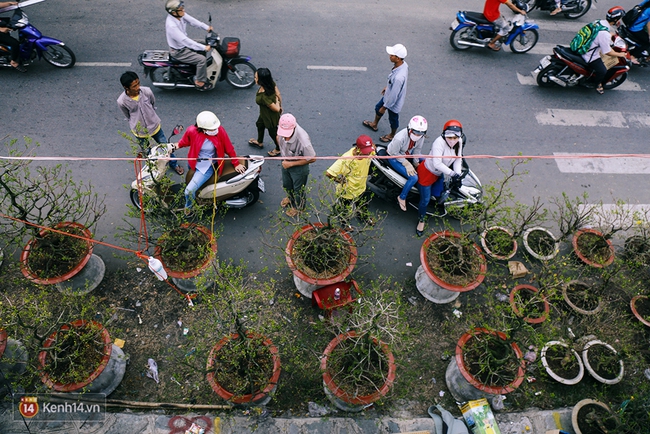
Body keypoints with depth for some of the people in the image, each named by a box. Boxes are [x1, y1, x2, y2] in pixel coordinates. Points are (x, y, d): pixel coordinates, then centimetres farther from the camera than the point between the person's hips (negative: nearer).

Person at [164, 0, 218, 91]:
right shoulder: (171, 26, -36)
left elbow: (192, 21, -4)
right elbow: (185, 41, -38)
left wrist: (207, 27, -16)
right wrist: (204, 47, -38)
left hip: (183, 44, 10)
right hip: (179, 51, -10)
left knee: (204, 43, 22)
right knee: (202, 59, -20)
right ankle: (199, 82, -2)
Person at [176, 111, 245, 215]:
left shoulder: (220, 131, -28)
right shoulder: (192, 131, -24)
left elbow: (229, 148, -16)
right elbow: (185, 141, -2)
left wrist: (236, 163, -11)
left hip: (207, 166, -3)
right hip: (193, 162, 4)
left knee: (190, 190, -11)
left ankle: (188, 207, 23)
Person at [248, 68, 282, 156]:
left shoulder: (264, 96, -44)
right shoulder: (271, 83, -23)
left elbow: (276, 109, -34)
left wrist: (276, 101, -13)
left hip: (271, 116, -8)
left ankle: (278, 149, 52)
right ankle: (259, 142, 61)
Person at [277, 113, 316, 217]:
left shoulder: (303, 140, -43)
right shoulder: (282, 128, -26)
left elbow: (312, 159, -28)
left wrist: (291, 164, -25)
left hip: (299, 167, -6)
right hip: (286, 162, 6)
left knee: (298, 189, 21)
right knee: (286, 184, 31)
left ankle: (298, 206, 52)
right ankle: (290, 198, 64)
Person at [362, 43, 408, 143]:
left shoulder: (399, 77, -44)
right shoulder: (403, 64, -17)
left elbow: (393, 95, -31)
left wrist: (385, 107, -17)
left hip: (394, 102, -8)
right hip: (388, 95, 8)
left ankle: (392, 135, 50)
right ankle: (374, 124, 58)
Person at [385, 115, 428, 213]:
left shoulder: (421, 137, -16)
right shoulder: (400, 138, -35)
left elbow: (417, 149, 0)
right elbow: (394, 153, -24)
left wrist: (416, 162, -5)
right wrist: (407, 164, -24)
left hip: (407, 155, 8)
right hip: (394, 158, -8)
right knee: (414, 177, -21)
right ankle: (402, 197, 1)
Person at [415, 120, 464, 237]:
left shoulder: (459, 142, -10)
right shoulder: (439, 142, -34)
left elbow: (458, 159, -5)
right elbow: (437, 163, -36)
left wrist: (458, 174, -18)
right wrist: (452, 173, -33)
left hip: (439, 174, 7)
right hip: (427, 172, -7)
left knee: (440, 196, 16)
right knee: (425, 200, 2)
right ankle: (421, 220, 27)